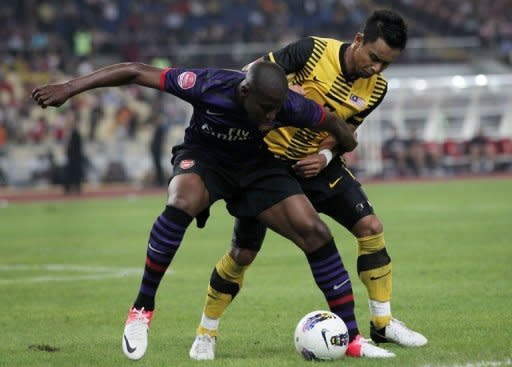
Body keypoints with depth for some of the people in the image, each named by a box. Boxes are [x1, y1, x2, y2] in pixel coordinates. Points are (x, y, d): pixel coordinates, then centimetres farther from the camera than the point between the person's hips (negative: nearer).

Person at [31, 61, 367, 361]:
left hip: (257, 165, 2)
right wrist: (69, 88, -28)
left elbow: (331, 120, -7)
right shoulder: (207, 86, -34)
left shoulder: (289, 105, -29)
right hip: (203, 158, -2)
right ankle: (143, 307, -19)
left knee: (314, 231, -13)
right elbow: (135, 72, -28)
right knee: (181, 203, -37)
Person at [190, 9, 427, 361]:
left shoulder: (375, 88, -8)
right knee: (243, 253, -4)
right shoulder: (314, 52, -23)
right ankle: (205, 335, 15)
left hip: (317, 162, 5)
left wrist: (326, 156, -14)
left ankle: (383, 323, 5)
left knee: (371, 226, -8)